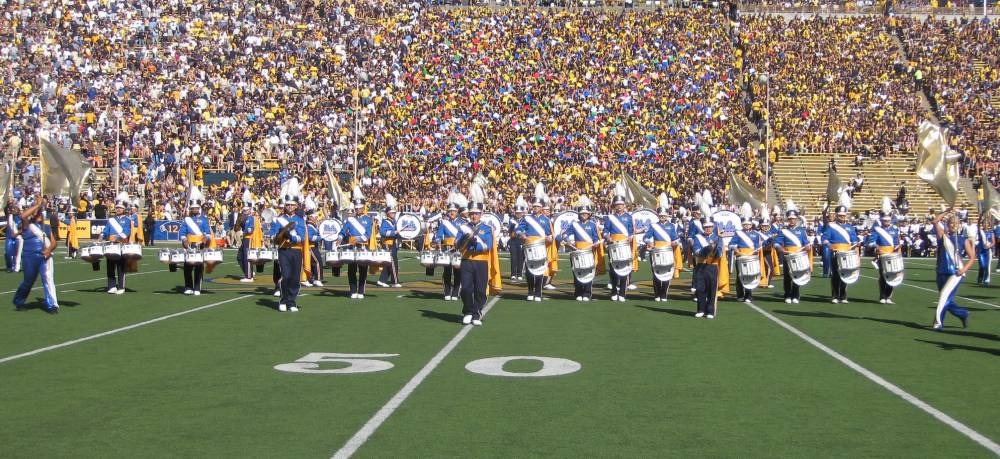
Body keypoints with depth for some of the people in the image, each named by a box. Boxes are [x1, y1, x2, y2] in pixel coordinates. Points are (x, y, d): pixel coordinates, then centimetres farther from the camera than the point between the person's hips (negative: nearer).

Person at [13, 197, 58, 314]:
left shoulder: (47, 227, 17)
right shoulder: (28, 225, 4)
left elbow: (53, 242, 11)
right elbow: (23, 215, -18)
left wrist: (49, 249, -12)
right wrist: (37, 205, -11)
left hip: (45, 256, 3)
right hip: (30, 257, -3)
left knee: (49, 280, -11)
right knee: (28, 281, 7)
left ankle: (52, 305, -11)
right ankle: (18, 302, 31)